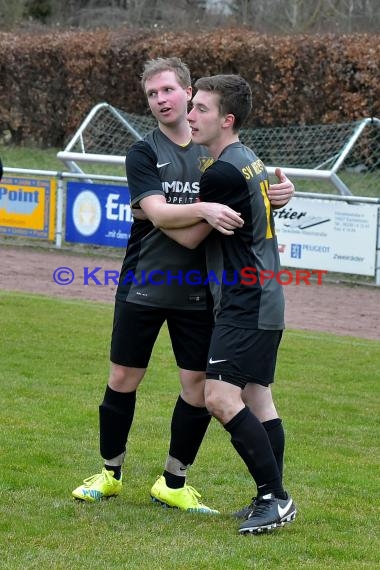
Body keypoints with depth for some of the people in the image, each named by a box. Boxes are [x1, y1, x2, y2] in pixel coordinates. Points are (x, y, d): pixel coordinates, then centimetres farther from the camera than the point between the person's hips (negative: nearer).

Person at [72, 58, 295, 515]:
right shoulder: (143, 154, -4)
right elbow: (158, 212, -18)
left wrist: (280, 191, -12)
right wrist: (204, 210, -35)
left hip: (197, 293, 2)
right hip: (142, 288, -2)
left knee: (199, 384, 0)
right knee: (123, 378, 4)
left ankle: (173, 483, 15)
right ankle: (110, 473, 23)